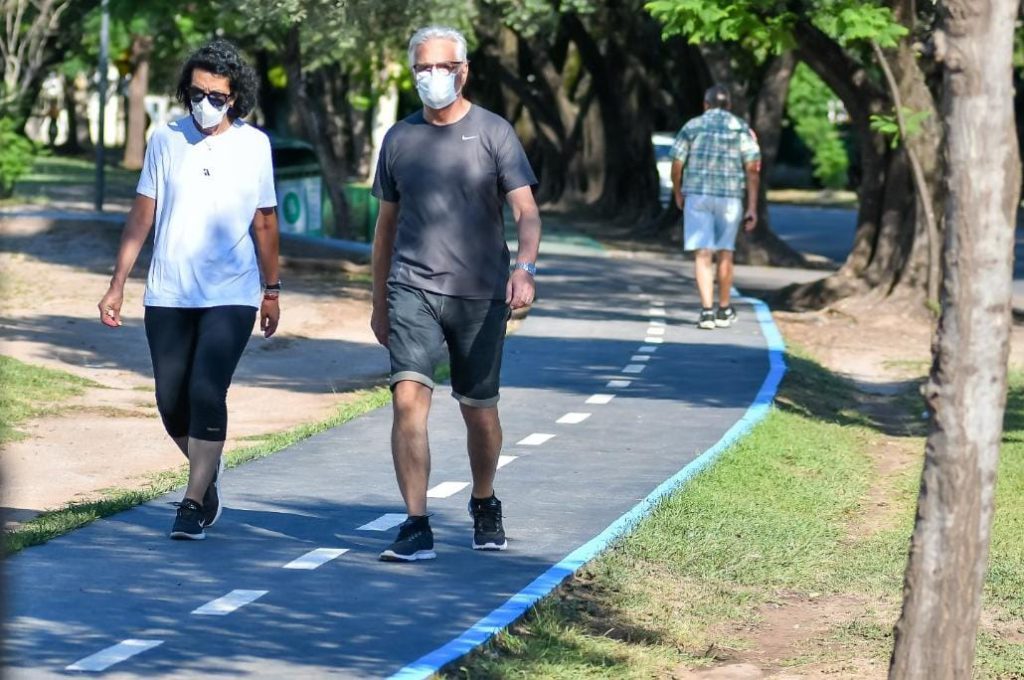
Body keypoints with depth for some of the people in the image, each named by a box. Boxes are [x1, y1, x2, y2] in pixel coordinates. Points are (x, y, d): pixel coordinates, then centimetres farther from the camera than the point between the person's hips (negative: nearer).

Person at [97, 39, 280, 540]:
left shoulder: (254, 145, 1)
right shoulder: (166, 140, 1)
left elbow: (264, 223, 9)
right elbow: (141, 217, 5)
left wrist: (271, 291, 12)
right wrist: (117, 285, 3)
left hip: (231, 297, -2)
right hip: (168, 294, 2)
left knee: (207, 393, -14)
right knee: (171, 401, 5)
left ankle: (195, 503, -7)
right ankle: (208, 478, 29)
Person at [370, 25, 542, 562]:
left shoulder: (493, 133, 0)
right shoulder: (399, 138, 10)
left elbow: (526, 211, -8)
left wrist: (524, 268, -27)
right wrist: (379, 303, 18)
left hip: (479, 294, -1)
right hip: (412, 290, 1)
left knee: (478, 411, 9)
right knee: (409, 398, -16)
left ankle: (485, 508, 33)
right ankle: (416, 527, -15)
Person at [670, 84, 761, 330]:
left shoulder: (692, 127, 4)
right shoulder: (742, 129, 5)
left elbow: (676, 165, 2)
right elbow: (752, 169, -2)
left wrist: (678, 194, 19)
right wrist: (752, 208, -1)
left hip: (697, 196, -1)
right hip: (730, 197, 1)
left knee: (703, 254, -3)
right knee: (725, 253, 15)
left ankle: (707, 310, -16)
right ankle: (724, 310, 25)